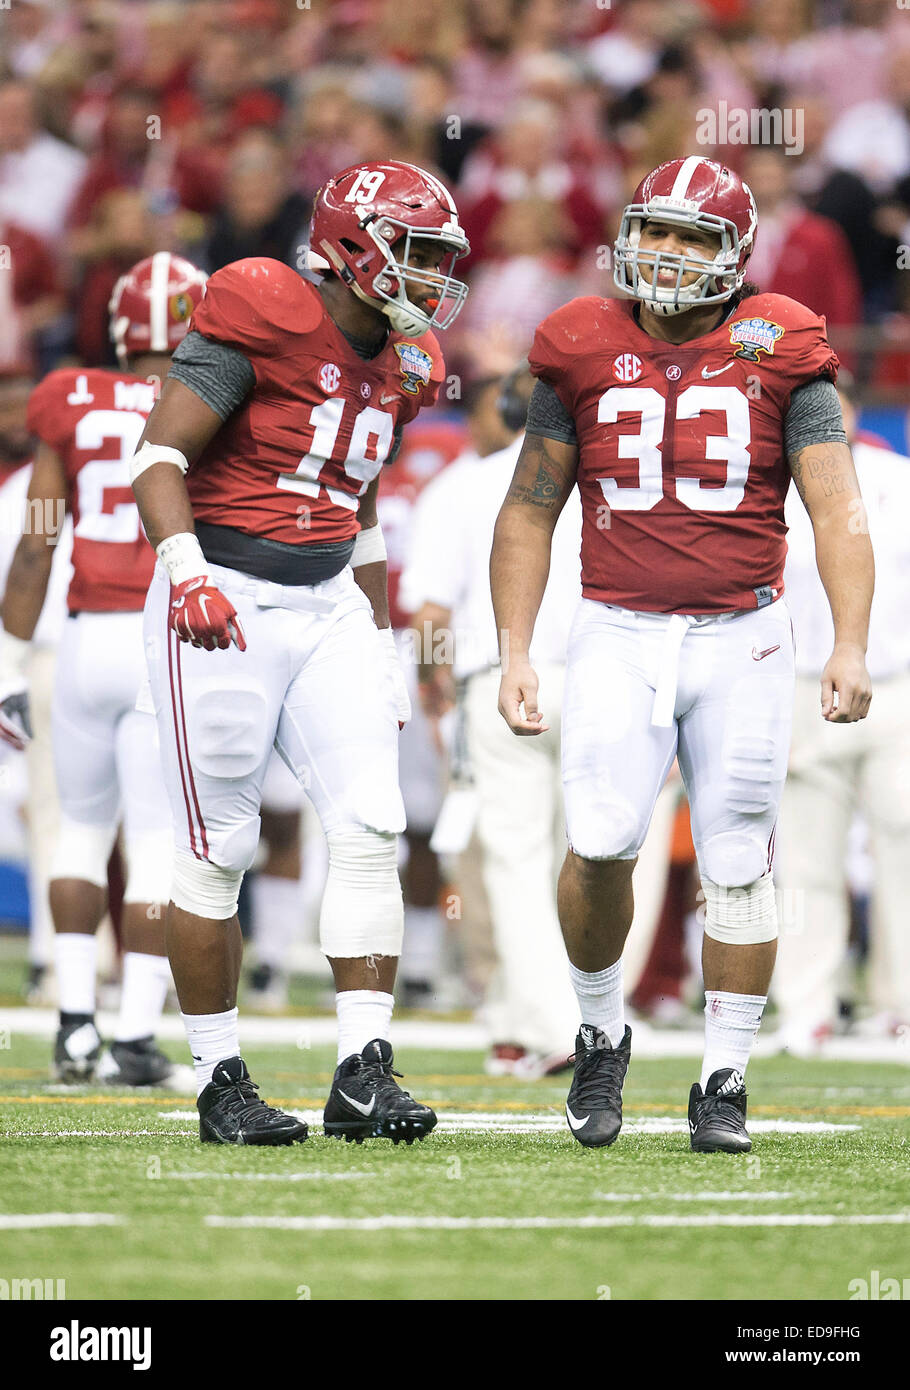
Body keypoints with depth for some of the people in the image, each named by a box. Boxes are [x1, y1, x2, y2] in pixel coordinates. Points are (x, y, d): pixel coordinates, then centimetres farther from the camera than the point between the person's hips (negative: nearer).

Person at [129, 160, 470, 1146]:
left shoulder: (400, 366, 11)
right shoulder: (260, 318, -13)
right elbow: (160, 455, -15)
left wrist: (382, 640, 22)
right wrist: (186, 572, -28)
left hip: (328, 604, 7)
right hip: (224, 605, -7)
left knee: (370, 825, -6)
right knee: (219, 850, -1)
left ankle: (362, 1075, -4)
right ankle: (219, 1082, 10)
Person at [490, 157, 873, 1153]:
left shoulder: (780, 353, 0)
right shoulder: (584, 354, 4)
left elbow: (836, 510, -4)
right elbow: (529, 513, 11)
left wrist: (849, 646, -15)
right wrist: (514, 651, 5)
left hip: (740, 639, 0)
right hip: (619, 633, 0)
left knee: (736, 864, 2)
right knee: (602, 841, -16)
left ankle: (723, 1086, 13)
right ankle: (600, 1035, 8)